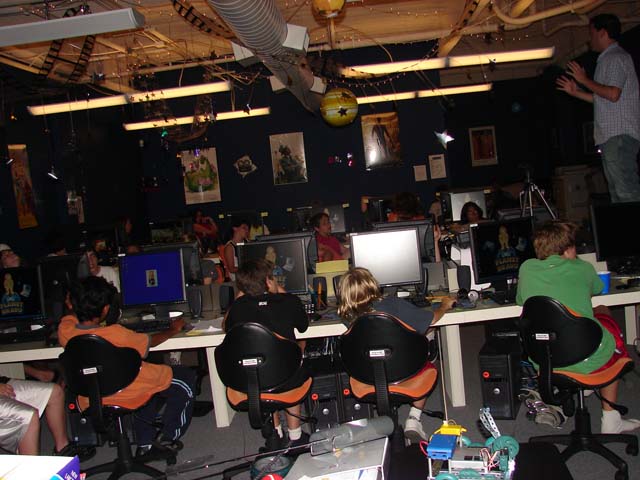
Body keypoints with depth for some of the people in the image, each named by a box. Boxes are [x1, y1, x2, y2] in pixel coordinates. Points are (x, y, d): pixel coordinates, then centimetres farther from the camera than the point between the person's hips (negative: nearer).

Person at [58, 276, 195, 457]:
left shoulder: (65, 330, -15)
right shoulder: (115, 334, -29)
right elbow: (150, 341, -8)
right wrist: (174, 329, 7)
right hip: (126, 395, -7)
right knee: (187, 377, 11)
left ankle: (145, 443, 31)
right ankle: (166, 437, 17)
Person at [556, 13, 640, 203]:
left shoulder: (616, 58, -7)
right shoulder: (608, 59, 24)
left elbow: (613, 95, -19)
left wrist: (585, 80, -9)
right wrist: (575, 91, 26)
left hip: (619, 135, -10)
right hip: (610, 136, 10)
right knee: (618, 191, 9)